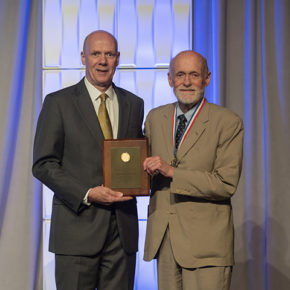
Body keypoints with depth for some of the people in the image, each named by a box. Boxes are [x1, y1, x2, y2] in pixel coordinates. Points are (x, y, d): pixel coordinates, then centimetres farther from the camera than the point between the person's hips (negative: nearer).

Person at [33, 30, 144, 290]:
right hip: (78, 225, -3)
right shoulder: (58, 103, 0)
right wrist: (87, 194, -15)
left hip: (123, 226, 4)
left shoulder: (134, 104, 12)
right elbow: (43, 164, -4)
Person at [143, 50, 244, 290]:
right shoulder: (155, 117, 11)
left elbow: (227, 184, -12)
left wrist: (171, 171, -17)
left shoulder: (228, 122, -5)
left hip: (206, 241, -4)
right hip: (163, 238, 4)